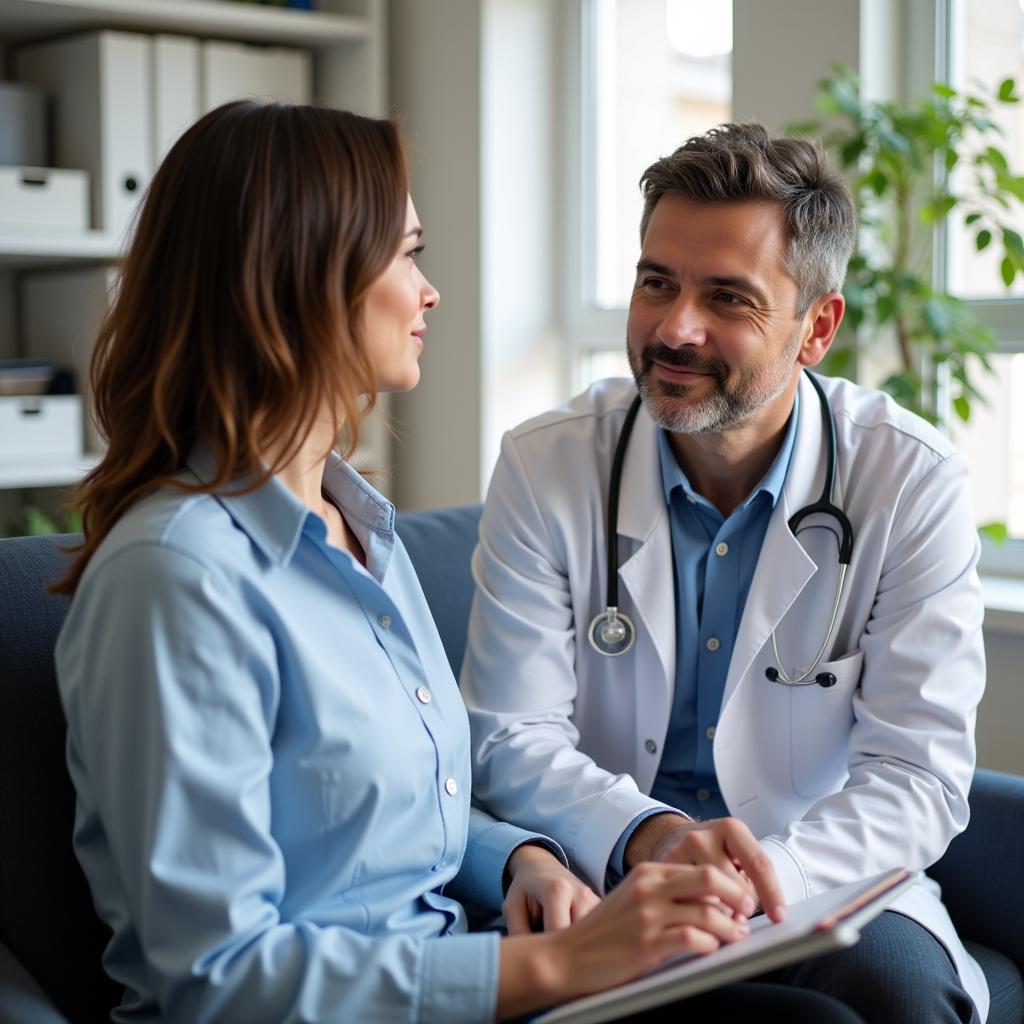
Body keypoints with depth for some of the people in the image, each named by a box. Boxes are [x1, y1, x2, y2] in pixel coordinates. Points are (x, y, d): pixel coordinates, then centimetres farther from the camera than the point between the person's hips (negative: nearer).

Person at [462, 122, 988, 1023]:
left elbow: (920, 775, -10)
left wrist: (765, 880, -27)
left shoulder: (914, 483, -7)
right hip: (607, 883, -1)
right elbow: (511, 739, -7)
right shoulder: (545, 467, -4)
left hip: (821, 884, 2)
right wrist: (645, 838, -27)